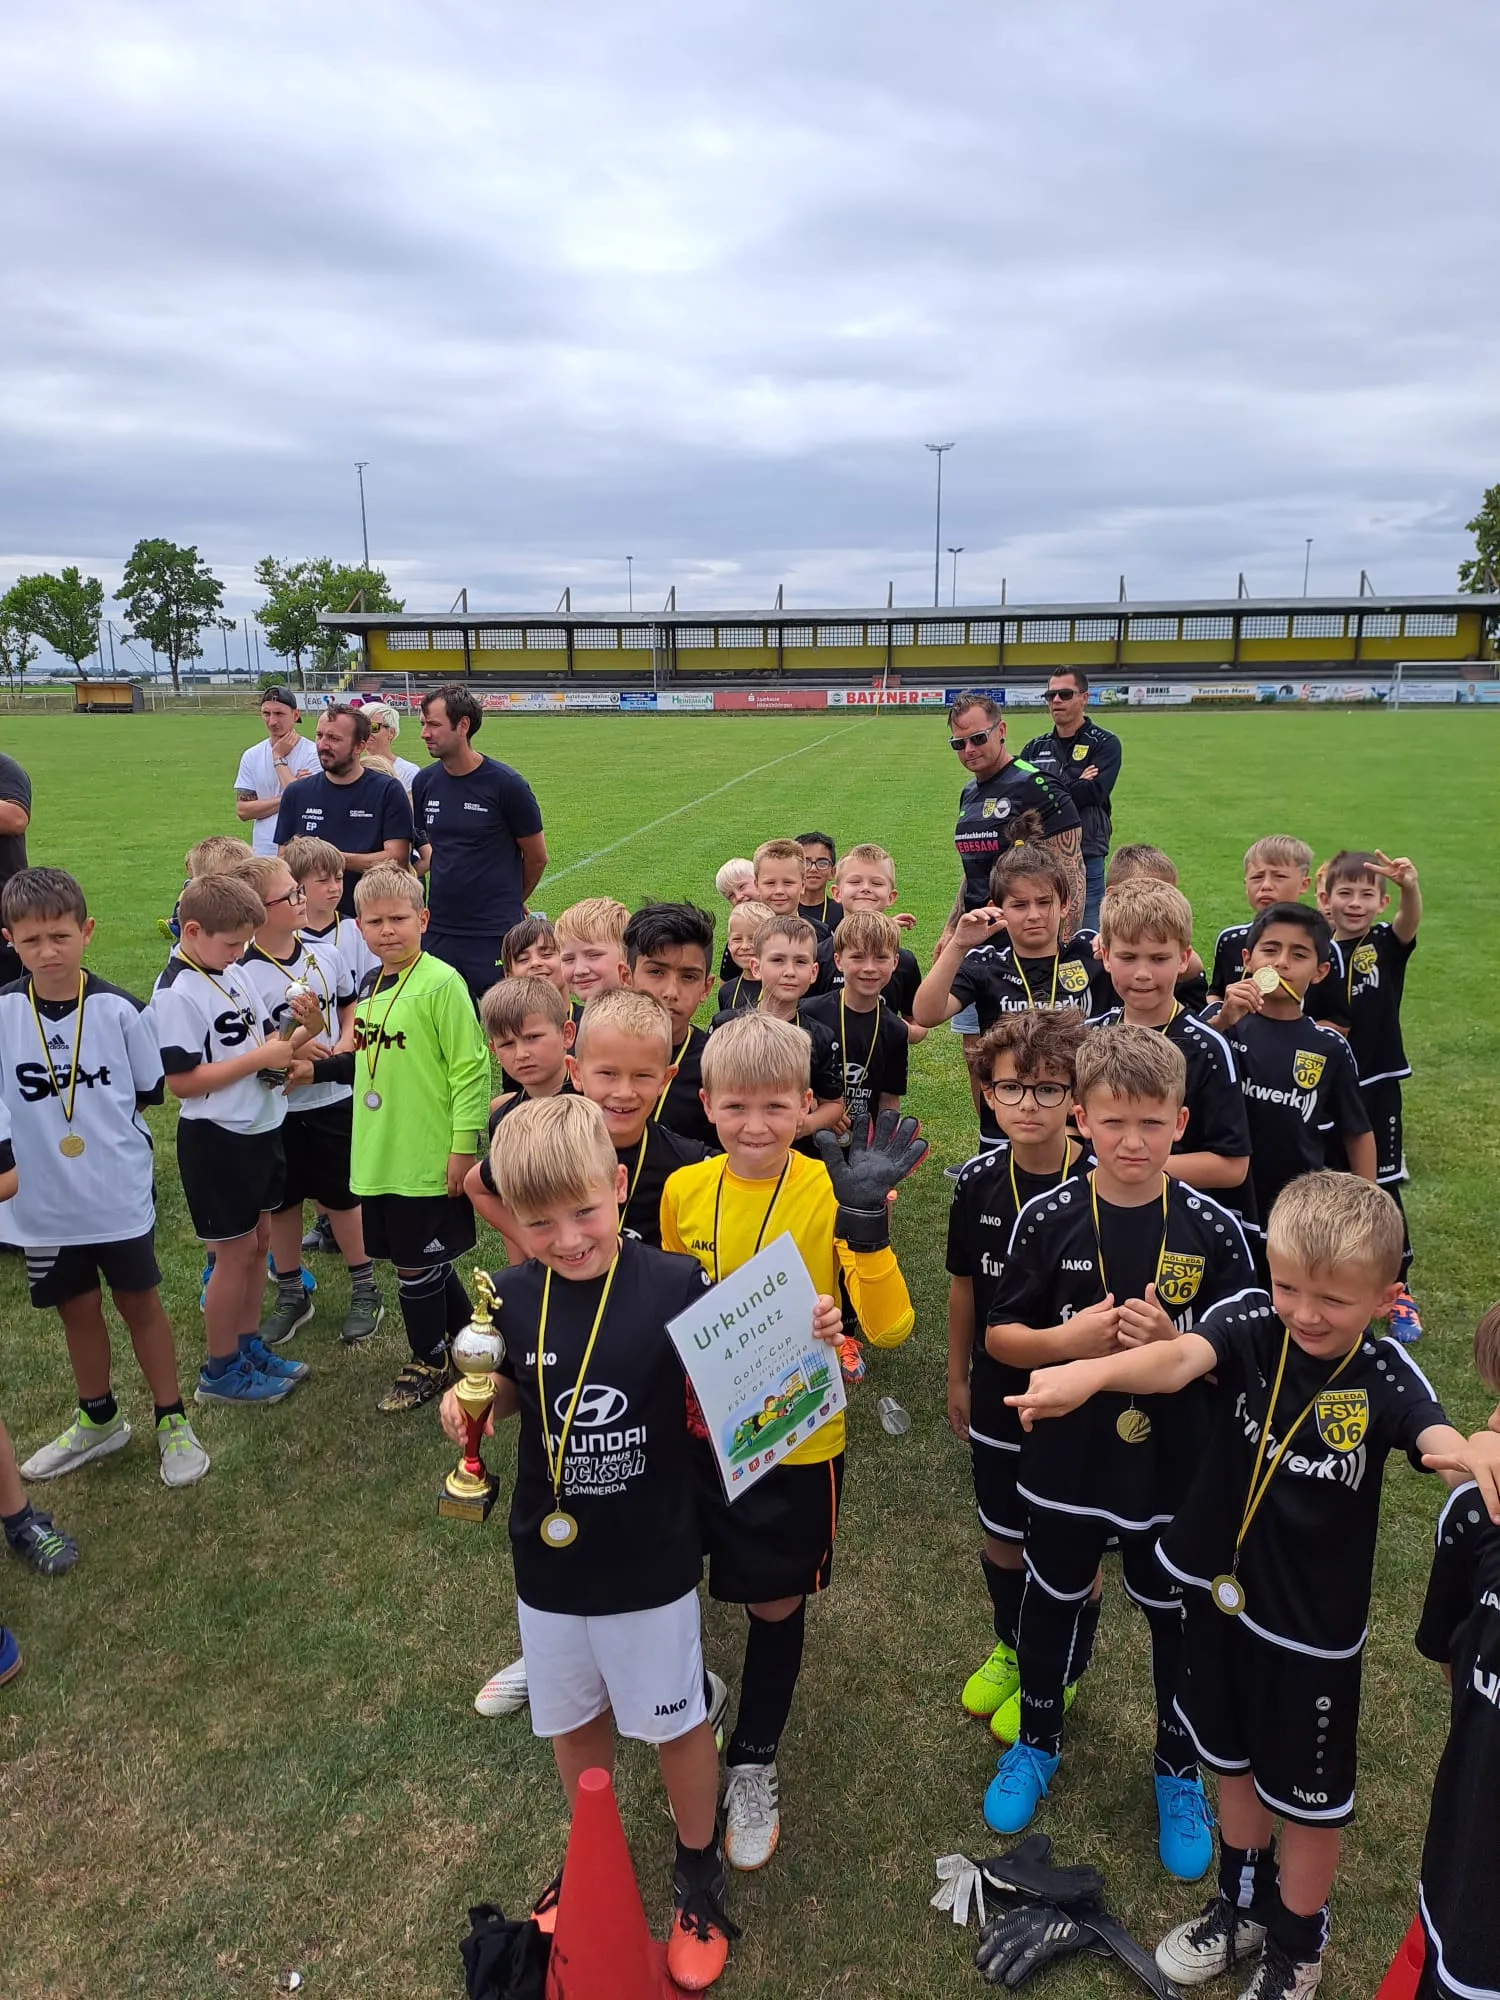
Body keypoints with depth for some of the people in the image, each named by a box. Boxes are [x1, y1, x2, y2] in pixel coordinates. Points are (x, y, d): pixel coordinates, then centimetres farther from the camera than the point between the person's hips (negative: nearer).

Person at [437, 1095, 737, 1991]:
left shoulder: (674, 1287, -22)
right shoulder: (511, 1298, -11)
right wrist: (473, 1401, -14)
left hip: (652, 1563, -3)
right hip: (550, 1560, 4)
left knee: (676, 1720, 19)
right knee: (575, 1720, 26)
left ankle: (699, 1868, 46)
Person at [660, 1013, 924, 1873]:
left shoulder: (829, 1195, -17)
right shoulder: (684, 1191, -6)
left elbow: (890, 1328, -24)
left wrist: (868, 1225, -35)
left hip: (797, 1444, -3)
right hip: (702, 1433, 3)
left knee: (778, 1605, 15)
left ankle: (754, 1764, 41)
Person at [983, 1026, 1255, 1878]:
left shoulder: (1212, 1230, -12)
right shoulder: (1049, 1220, -12)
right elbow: (1000, 1335, -4)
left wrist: (1174, 1344, -25)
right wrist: (1066, 1339, -23)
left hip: (1174, 1473, 0)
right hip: (1066, 1466, 1)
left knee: (1180, 1621, 18)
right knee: (1051, 1607, 20)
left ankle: (1180, 1773, 44)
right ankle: (1037, 1742, 47)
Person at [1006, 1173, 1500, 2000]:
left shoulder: (1383, 1376, -20)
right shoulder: (1251, 1324, -18)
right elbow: (1179, 1359, -37)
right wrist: (1094, 1371, -58)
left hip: (1312, 1623, -2)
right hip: (1220, 1591, 3)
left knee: (1306, 1796, 18)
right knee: (1233, 1759, 25)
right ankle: (1244, 1902, 52)